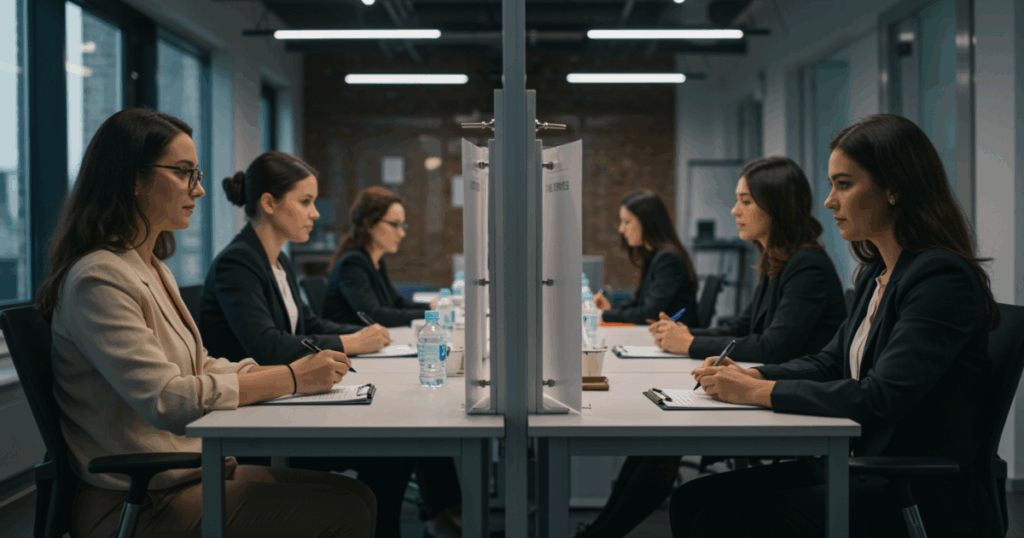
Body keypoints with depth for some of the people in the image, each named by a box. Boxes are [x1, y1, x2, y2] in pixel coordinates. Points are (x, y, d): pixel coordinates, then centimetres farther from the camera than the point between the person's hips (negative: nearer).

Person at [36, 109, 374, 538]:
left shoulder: (154, 269, 16)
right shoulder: (98, 278, -17)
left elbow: (200, 367, 17)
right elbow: (166, 399, -25)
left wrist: (299, 370, 1)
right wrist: (290, 378, -19)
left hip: (192, 471, 9)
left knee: (355, 497, -4)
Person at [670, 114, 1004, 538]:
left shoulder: (942, 277, -17)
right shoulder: (875, 274, 12)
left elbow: (880, 398, -26)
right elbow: (831, 361, 21)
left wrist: (759, 391, -19)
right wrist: (749, 375, 3)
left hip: (921, 501, -9)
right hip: (862, 466, 9)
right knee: (692, 499, -4)